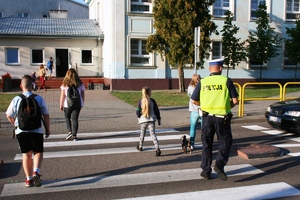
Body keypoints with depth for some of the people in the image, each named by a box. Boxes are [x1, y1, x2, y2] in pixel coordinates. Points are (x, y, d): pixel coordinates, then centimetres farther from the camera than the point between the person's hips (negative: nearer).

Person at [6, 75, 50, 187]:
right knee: (38, 152, 14)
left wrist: (15, 125, 24)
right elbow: (46, 116, -3)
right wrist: (48, 129, 9)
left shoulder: (16, 100, -3)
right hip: (36, 131, -1)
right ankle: (36, 172, -9)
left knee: (26, 154, 13)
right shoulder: (39, 99, -6)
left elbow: (9, 116, 6)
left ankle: (29, 179, 18)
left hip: (21, 131, 1)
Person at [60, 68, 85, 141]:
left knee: (67, 117, 19)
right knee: (75, 119, 5)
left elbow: (62, 95, -7)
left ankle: (70, 131, 6)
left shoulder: (65, 84, -6)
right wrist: (82, 103, 17)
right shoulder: (80, 83, 2)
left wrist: (61, 105, 0)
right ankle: (74, 135, 5)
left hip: (68, 104, -2)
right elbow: (82, 94, 6)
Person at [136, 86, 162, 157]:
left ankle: (140, 146, 38)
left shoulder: (140, 101, -6)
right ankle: (157, 149, -17)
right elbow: (157, 110, 0)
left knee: (142, 133, 21)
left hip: (143, 120, 1)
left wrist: (139, 117, 17)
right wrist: (158, 119, 11)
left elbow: (137, 112, -4)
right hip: (151, 120, -1)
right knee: (153, 134, -3)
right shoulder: (152, 101, -5)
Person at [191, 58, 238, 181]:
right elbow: (235, 101, -6)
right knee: (225, 142, 13)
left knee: (206, 144, 13)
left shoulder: (202, 82, 2)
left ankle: (206, 171, 17)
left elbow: (194, 101, 5)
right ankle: (219, 164, -7)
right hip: (222, 117, -2)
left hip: (207, 117, 2)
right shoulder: (226, 81, -5)